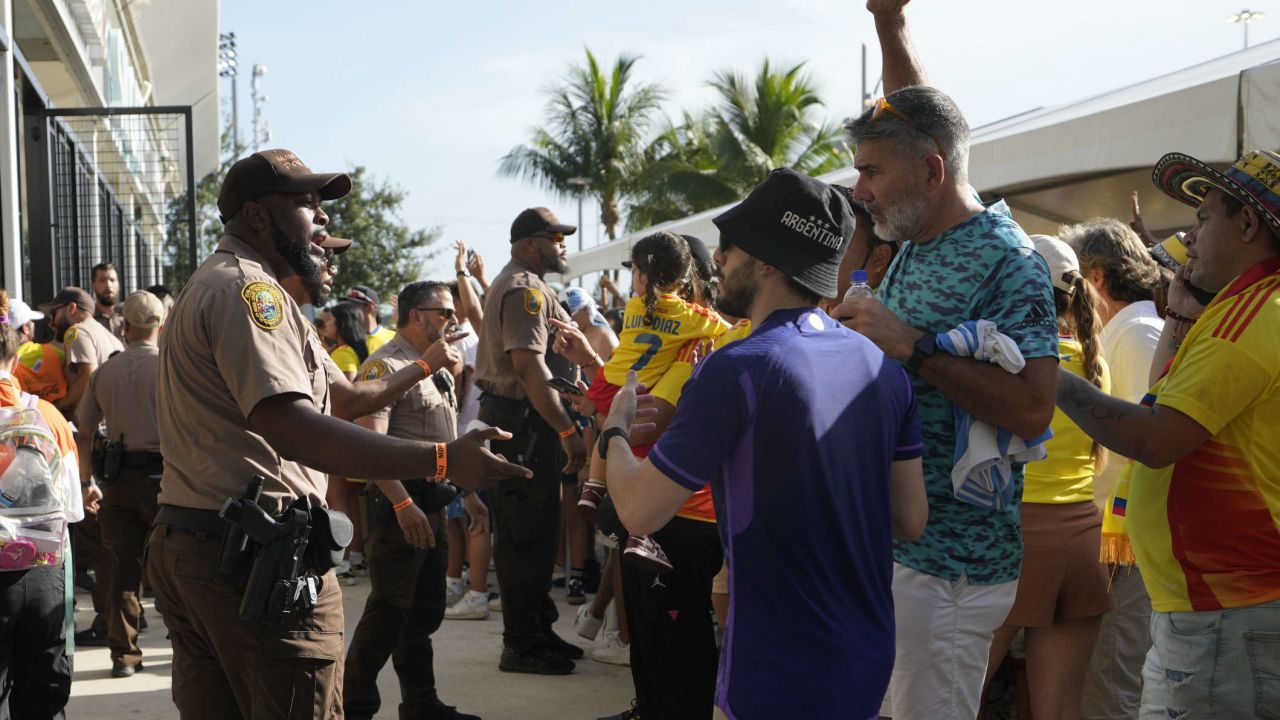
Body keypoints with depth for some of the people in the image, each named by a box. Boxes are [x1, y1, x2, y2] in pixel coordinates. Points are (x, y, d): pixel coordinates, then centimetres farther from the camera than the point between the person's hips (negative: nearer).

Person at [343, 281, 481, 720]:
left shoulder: (438, 368, 16)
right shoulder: (385, 366, -14)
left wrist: (468, 491, 20)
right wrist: (403, 505, -27)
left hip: (433, 501, 9)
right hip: (401, 505, -9)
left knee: (426, 612, 15)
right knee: (389, 611, -5)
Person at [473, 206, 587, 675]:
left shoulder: (514, 284, 21)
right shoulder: (526, 289, -14)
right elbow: (529, 364, -24)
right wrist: (568, 430, -26)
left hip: (512, 416, 11)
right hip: (523, 421, -11)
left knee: (534, 531, 16)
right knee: (526, 535, -6)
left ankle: (536, 632, 24)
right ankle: (523, 646, 0)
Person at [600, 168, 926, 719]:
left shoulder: (736, 369, -19)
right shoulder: (884, 369, 1)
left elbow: (640, 511, -14)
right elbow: (910, 519, 6)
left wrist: (615, 430, 5)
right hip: (867, 662, 7)